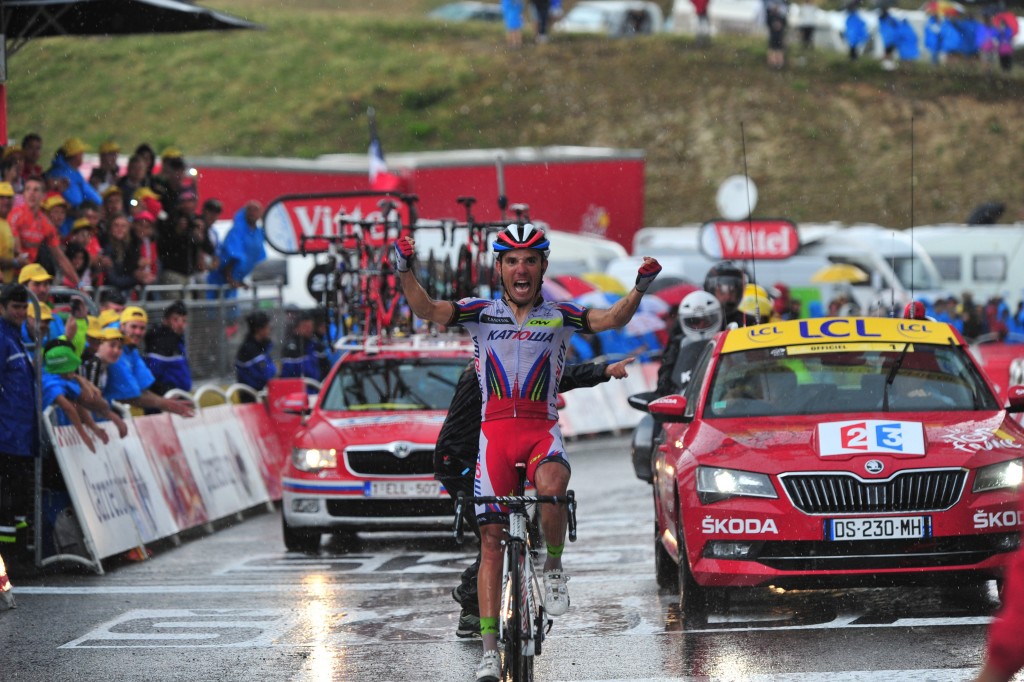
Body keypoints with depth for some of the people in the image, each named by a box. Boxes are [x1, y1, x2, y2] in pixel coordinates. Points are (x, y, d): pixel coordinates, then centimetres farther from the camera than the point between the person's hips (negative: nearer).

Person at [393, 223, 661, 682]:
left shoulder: (559, 316, 4)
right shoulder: (481, 313, 5)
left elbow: (612, 319, -8)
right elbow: (426, 310, -8)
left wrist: (640, 287, -26)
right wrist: (405, 270, -25)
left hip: (542, 429, -1)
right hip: (495, 431, 1)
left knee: (551, 488, -34)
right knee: (491, 538, -3)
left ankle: (554, 567, -4)